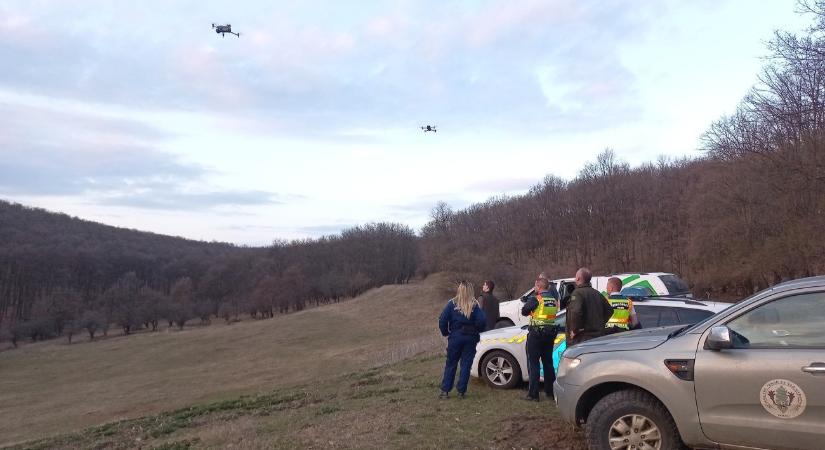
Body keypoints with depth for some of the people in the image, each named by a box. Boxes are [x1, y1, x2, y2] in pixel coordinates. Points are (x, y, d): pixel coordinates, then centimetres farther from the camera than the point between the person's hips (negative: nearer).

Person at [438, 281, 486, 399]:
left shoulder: (452, 304, -5)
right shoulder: (475, 305, -5)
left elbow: (442, 320, -9)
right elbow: (482, 321, -14)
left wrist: (445, 332, 5)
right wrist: (476, 331, 4)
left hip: (455, 337, 0)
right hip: (470, 338, 0)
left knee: (451, 364, 9)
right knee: (466, 364, 8)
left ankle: (445, 390, 8)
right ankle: (461, 391, 9)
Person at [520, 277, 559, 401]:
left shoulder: (535, 299, -14)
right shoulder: (554, 299, 7)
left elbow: (524, 311, -9)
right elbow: (555, 311, 13)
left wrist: (528, 302, 10)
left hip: (536, 334, -6)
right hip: (550, 333, 7)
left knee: (533, 363, 0)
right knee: (548, 362, 16)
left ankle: (533, 394, -1)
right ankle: (550, 392, 22)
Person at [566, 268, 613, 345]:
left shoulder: (577, 293, -11)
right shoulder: (597, 293, 17)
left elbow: (576, 312, -27)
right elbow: (609, 310, 22)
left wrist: (574, 330, -17)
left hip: (582, 337, -9)